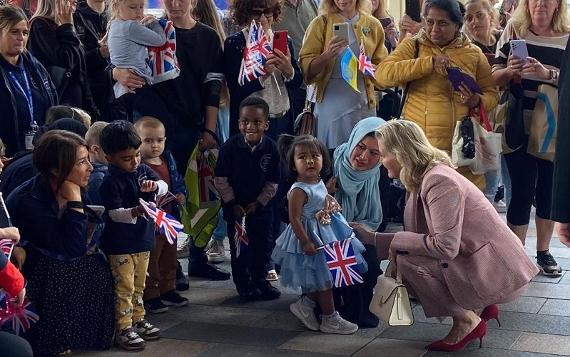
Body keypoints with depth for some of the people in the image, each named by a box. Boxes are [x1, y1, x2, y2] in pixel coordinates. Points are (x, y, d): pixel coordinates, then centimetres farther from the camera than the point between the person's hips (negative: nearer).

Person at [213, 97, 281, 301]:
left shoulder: (271, 148, -11)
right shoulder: (230, 147, -16)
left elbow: (272, 182, -3)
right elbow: (220, 179, -10)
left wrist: (258, 203, -10)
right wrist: (232, 203, -12)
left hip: (261, 206, 2)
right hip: (235, 206, -2)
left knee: (262, 246, 10)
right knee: (239, 247, 5)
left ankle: (260, 280, 27)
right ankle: (243, 284, 18)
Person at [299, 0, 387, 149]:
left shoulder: (373, 25, 10)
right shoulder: (321, 23, 2)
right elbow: (306, 68, -4)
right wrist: (327, 55, -22)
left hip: (364, 104, 3)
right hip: (331, 102, -3)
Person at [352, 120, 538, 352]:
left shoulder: (439, 181, -21)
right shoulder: (422, 179, 9)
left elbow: (445, 246, -27)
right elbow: (418, 237, 10)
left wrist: (395, 240, -15)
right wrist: (370, 237, 9)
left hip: (498, 274, -10)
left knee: (406, 259, -19)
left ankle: (466, 321, -4)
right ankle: (478, 307, 13)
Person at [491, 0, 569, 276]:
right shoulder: (513, 31, 2)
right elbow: (495, 78, 3)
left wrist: (547, 73, -25)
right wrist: (510, 71, -18)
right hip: (519, 127, -1)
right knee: (522, 191, -2)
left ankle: (543, 252, 24)